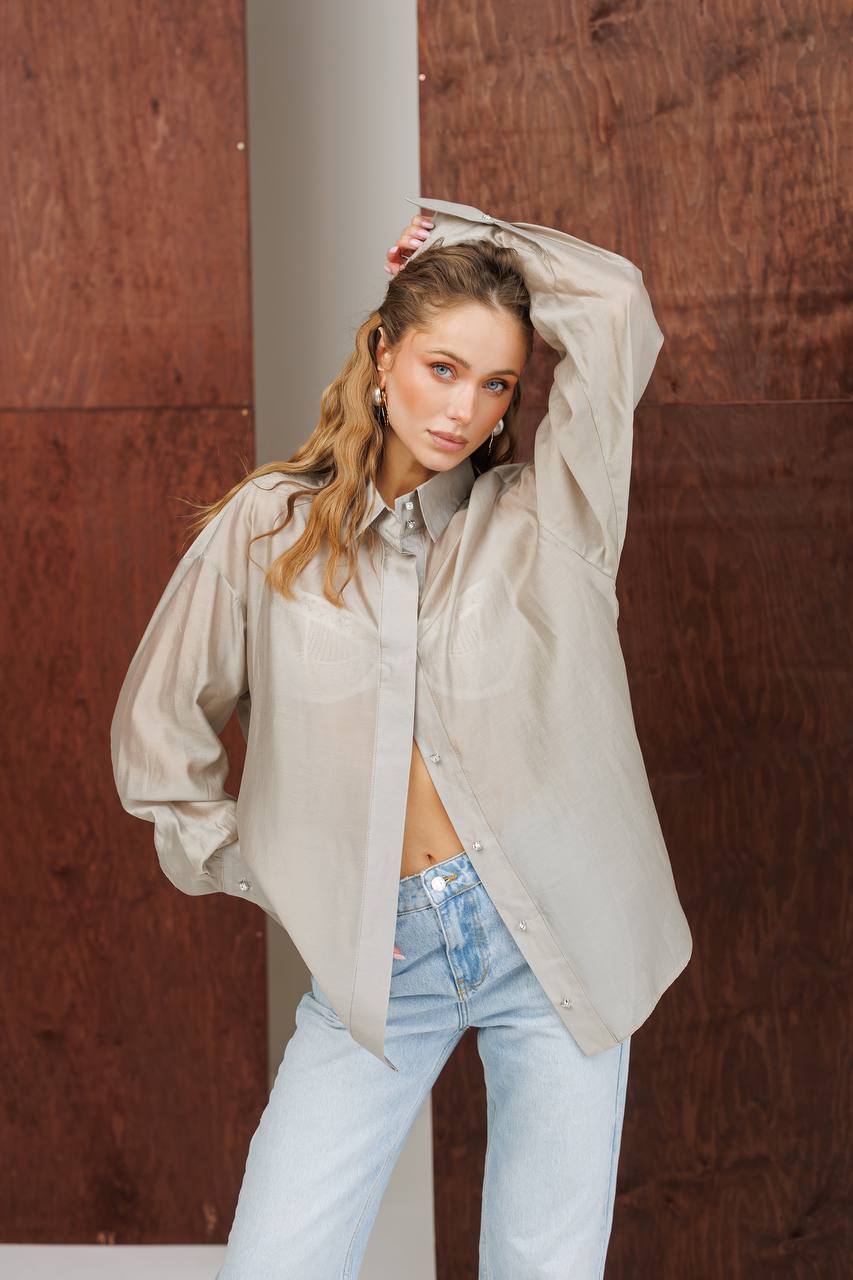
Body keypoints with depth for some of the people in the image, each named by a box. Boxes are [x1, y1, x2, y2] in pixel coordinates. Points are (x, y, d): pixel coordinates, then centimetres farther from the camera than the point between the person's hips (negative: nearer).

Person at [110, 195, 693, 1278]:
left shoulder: (543, 517, 2)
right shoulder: (268, 528, 3)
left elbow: (615, 304, -8)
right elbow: (156, 730, 12)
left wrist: (456, 234, 5)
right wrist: (265, 876, 6)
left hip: (553, 937, 0)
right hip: (379, 956, 0)